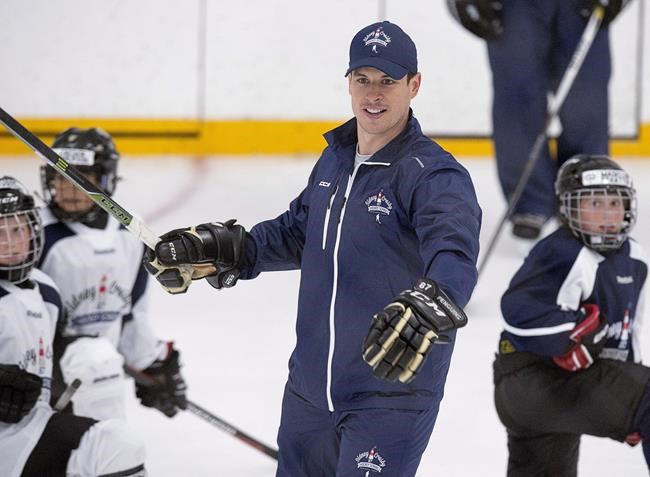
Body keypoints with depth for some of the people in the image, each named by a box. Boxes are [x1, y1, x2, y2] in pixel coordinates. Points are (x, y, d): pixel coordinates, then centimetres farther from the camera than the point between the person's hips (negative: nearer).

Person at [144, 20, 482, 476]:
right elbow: (297, 233, 22)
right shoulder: (334, 160, 7)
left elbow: (455, 255, -36)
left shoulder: (434, 175, -19)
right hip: (310, 386, 8)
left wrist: (426, 308, -57)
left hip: (391, 391, -8)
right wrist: (217, 250, 10)